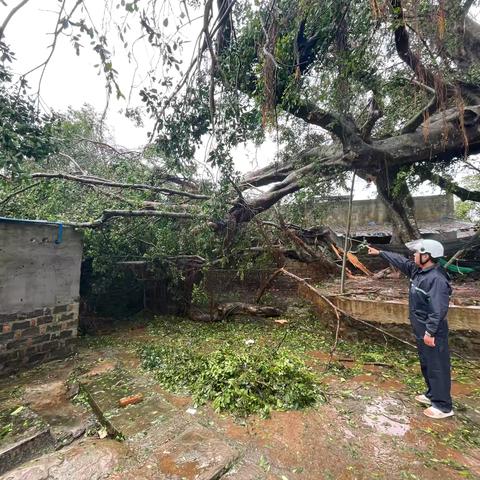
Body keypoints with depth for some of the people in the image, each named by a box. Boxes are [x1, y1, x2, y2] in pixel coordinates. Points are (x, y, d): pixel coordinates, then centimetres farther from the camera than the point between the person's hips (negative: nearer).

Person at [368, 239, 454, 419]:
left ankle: (443, 406, 20)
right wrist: (379, 252, 20)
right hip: (421, 330, 10)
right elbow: (400, 261, 16)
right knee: (426, 364, 22)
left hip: (432, 332, -10)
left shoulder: (437, 279, -25)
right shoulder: (418, 270, 2)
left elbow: (439, 310, -27)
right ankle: (432, 395, 39)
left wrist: (430, 332, -25)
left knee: (438, 367, 5)